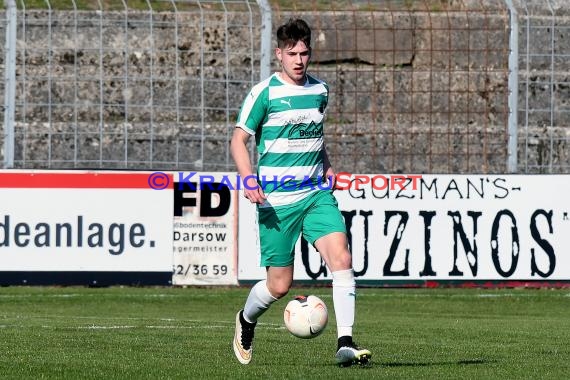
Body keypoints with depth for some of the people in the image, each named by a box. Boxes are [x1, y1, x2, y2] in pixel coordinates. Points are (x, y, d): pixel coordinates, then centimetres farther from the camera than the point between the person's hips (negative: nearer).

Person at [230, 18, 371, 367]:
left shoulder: (320, 90, 11)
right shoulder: (264, 93, -5)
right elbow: (239, 140, -2)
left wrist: (327, 167, 14)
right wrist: (249, 180, -17)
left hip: (316, 193, 4)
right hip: (276, 200, -4)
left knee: (341, 259, -18)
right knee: (279, 285, 0)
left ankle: (345, 343, -19)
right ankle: (246, 321, 33)